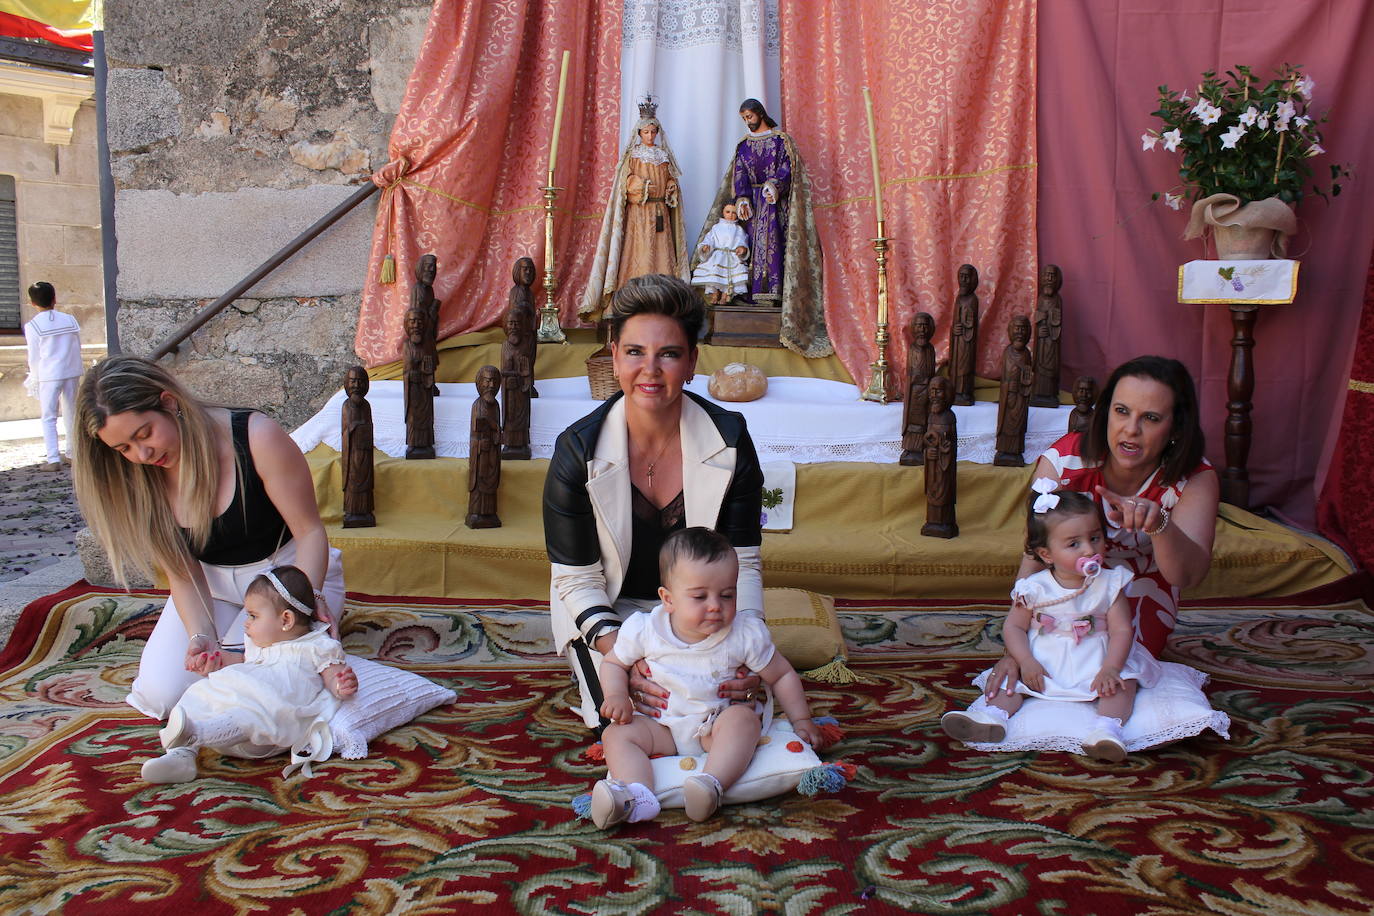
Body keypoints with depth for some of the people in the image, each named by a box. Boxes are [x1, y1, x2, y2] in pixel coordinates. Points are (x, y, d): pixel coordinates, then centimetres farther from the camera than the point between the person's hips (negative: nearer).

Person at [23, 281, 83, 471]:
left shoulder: (32, 325, -7)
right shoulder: (69, 320, 3)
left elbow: (34, 357, -3)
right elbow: (78, 348, 7)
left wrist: (34, 380, 9)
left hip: (49, 375, -4)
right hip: (71, 372, 4)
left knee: (48, 418, 1)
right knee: (71, 413, 15)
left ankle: (53, 459, -7)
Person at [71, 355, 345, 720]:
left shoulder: (256, 437, -25)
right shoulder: (141, 480, -11)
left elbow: (309, 531, -20)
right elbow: (182, 573, -8)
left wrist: (309, 599, -36)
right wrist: (201, 635, -26)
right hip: (213, 586, 4)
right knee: (162, 694, -13)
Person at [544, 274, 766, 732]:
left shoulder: (730, 441, -14)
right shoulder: (577, 450, -18)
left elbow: (742, 562, -9)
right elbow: (577, 578, -15)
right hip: (610, 610, -1)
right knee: (635, 714, -23)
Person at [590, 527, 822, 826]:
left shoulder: (747, 636, -10)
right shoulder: (643, 630, -9)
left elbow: (782, 676, 4)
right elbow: (613, 663, 8)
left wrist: (801, 720, 0)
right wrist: (616, 695, -11)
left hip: (717, 726, -1)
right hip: (661, 727, 1)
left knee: (744, 718, -31)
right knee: (617, 733, -21)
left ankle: (713, 784, -49)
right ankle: (636, 796, -45)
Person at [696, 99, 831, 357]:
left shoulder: (781, 139, 4)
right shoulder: (743, 144, 16)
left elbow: (787, 167, -6)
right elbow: (739, 173, 7)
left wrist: (774, 185, -25)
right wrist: (742, 198, -8)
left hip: (775, 201, -4)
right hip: (753, 201, 4)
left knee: (772, 243, -13)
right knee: (753, 246, -3)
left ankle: (772, 293, -18)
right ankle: (753, 294, -6)